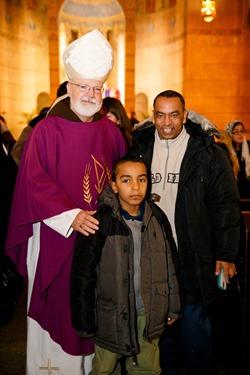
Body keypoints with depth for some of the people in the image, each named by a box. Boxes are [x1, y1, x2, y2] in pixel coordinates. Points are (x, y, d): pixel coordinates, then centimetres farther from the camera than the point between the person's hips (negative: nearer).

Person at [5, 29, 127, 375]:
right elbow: (34, 182, -13)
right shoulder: (47, 130, -6)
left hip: (100, 236, 4)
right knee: (56, 309, 8)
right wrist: (71, 215, -19)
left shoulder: (110, 131, 7)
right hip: (57, 239, -4)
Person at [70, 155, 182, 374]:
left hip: (149, 313, 3)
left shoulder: (157, 218, -2)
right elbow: (83, 274, -11)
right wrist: (85, 323, -7)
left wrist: (172, 307, 9)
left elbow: (170, 264, 7)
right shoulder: (100, 223, -15)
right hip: (112, 313, -3)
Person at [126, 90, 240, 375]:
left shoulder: (207, 152, -6)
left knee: (193, 322, 6)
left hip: (193, 259, -3)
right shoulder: (140, 150, 4)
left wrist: (225, 254, -6)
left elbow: (225, 205, -4)